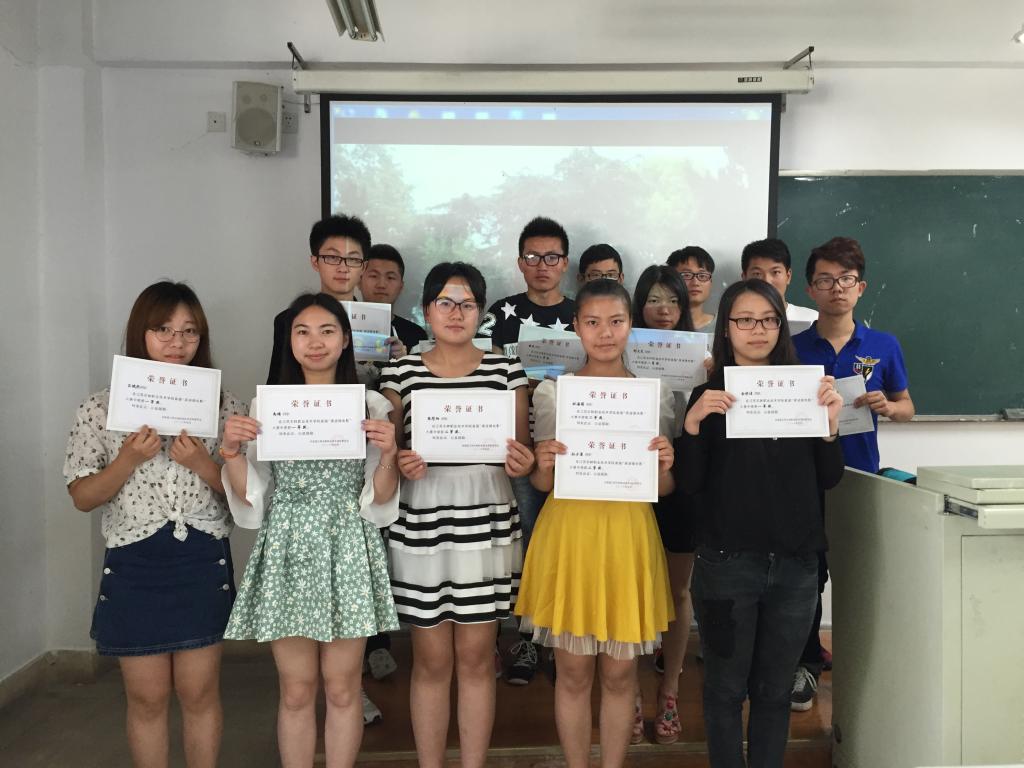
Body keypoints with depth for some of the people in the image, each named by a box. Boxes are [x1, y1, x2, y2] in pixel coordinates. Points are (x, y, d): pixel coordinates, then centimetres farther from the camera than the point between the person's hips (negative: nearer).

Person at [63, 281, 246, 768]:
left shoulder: (223, 404, 1)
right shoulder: (101, 408, 0)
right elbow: (82, 498, -1)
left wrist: (202, 463, -17)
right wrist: (130, 459, -18)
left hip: (202, 563, 0)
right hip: (133, 565, 0)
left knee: (199, 692, 9)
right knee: (147, 697, 10)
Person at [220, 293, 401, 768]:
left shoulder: (370, 406, 2)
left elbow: (380, 499, 1)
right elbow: (250, 498, 5)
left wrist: (388, 454, -17)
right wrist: (231, 452, -11)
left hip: (347, 553, -1)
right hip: (288, 554, 1)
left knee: (342, 688, 8)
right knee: (296, 691, 9)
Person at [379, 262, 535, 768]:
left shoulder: (506, 371, 3)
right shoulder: (400, 374, 2)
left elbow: (522, 453, 9)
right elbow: (386, 452, 8)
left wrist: (523, 462, -13)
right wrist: (401, 463, -13)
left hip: (488, 528, 1)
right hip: (421, 530, 0)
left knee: (476, 659, 9)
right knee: (431, 661, 9)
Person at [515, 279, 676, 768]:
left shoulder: (655, 393, 3)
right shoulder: (551, 391, 0)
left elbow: (663, 488, 6)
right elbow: (541, 484, 3)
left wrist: (664, 464, -15)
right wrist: (545, 465, -19)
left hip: (628, 536, 1)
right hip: (569, 533, -1)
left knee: (620, 673, 10)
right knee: (573, 672, 9)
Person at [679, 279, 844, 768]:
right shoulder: (709, 396, -2)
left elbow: (828, 478, 5)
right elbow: (691, 484, -7)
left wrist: (831, 421, -11)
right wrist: (692, 424, -21)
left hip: (795, 563, 3)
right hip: (728, 562, -2)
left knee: (774, 689, 15)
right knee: (726, 688, 10)